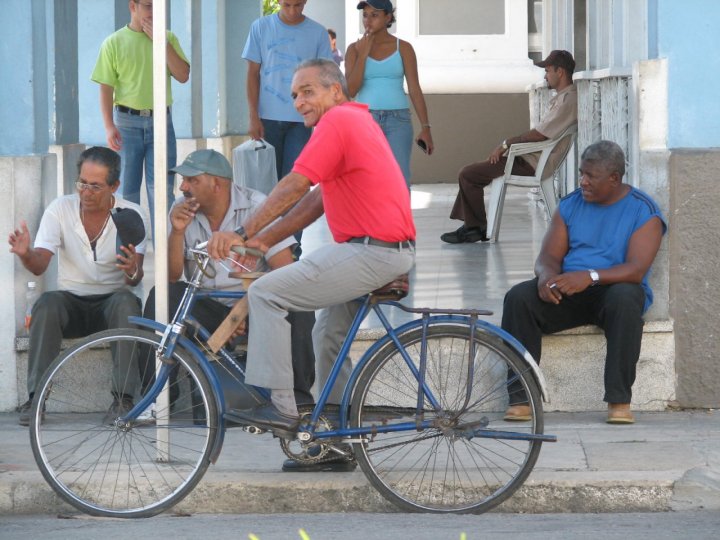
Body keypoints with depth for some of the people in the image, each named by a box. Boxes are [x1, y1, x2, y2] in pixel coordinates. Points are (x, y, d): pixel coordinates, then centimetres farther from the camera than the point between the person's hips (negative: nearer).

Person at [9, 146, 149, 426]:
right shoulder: (60, 209, -3)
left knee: (126, 301, -35)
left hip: (111, 300, -1)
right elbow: (39, 265, -12)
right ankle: (36, 397, -29)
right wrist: (26, 254, -37)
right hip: (71, 301, 1)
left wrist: (132, 271, -41)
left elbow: (135, 278, -16)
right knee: (47, 304, -32)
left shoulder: (132, 214, -6)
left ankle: (123, 397, -32)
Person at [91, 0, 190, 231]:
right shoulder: (114, 43, 2)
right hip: (127, 122, -1)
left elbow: (183, 75, -3)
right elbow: (106, 88, -1)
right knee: (127, 188, 4)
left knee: (162, 190, -2)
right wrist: (109, 126, -11)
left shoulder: (168, 38, 8)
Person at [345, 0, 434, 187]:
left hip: (397, 121, -1)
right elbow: (351, 91, -6)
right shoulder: (355, 49, 4)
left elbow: (415, 90, 1)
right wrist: (363, 54, -12)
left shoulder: (403, 48, 2)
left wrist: (425, 128, -7)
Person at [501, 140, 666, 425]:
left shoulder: (644, 212, -5)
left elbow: (636, 270, -17)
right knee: (518, 298, -24)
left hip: (613, 288, -4)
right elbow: (549, 255, 5)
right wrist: (547, 275, -21)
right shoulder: (570, 205, 10)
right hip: (567, 291, 4)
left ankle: (619, 400, -35)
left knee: (625, 299, -40)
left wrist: (590, 277, -32)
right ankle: (521, 397, -26)